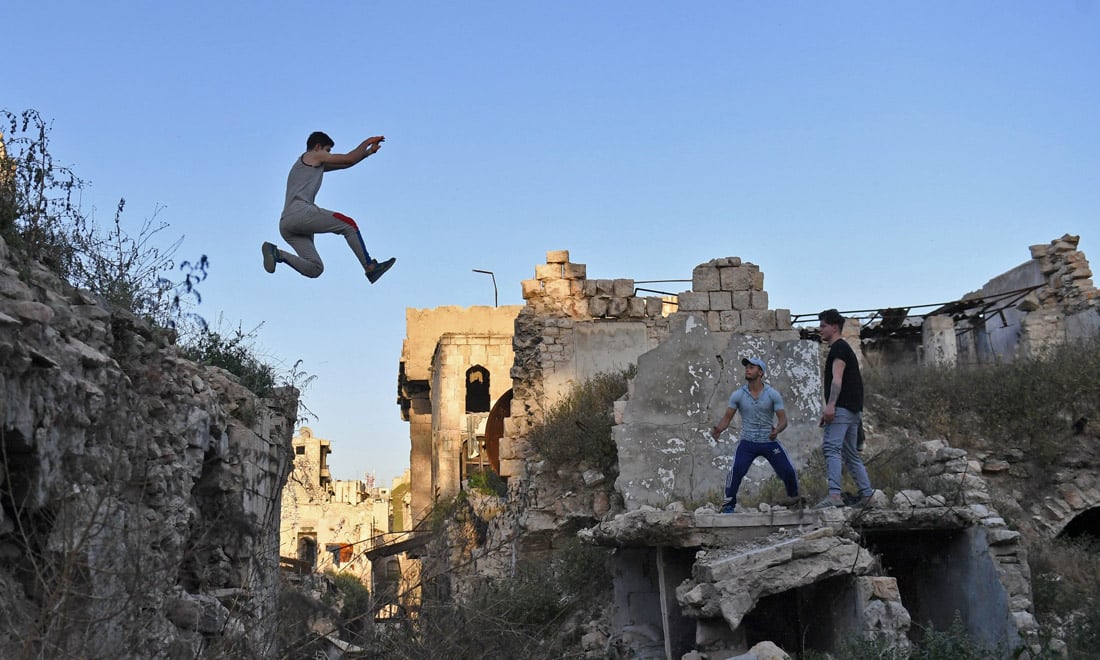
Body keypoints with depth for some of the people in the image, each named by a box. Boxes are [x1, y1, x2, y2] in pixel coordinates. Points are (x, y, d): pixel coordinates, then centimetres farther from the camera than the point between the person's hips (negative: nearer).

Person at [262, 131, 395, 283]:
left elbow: (345, 164, 33)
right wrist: (367, 142, 23)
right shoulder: (314, 155, 9)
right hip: (300, 212, -9)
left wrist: (368, 152, 29)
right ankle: (370, 267, -6)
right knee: (349, 225, 0)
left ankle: (278, 254, -12)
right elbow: (349, 159, 8)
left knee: (314, 269, 2)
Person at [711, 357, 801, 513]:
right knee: (737, 469, -22)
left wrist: (777, 430, -32)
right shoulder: (738, 395, -3)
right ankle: (729, 504, -9)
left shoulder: (773, 394, -7)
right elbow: (727, 417, -1)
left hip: (770, 441, 0)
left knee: (788, 471, -1)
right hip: (748, 442, 0)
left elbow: (783, 419, -9)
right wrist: (718, 429, -23)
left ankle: (795, 499, 28)